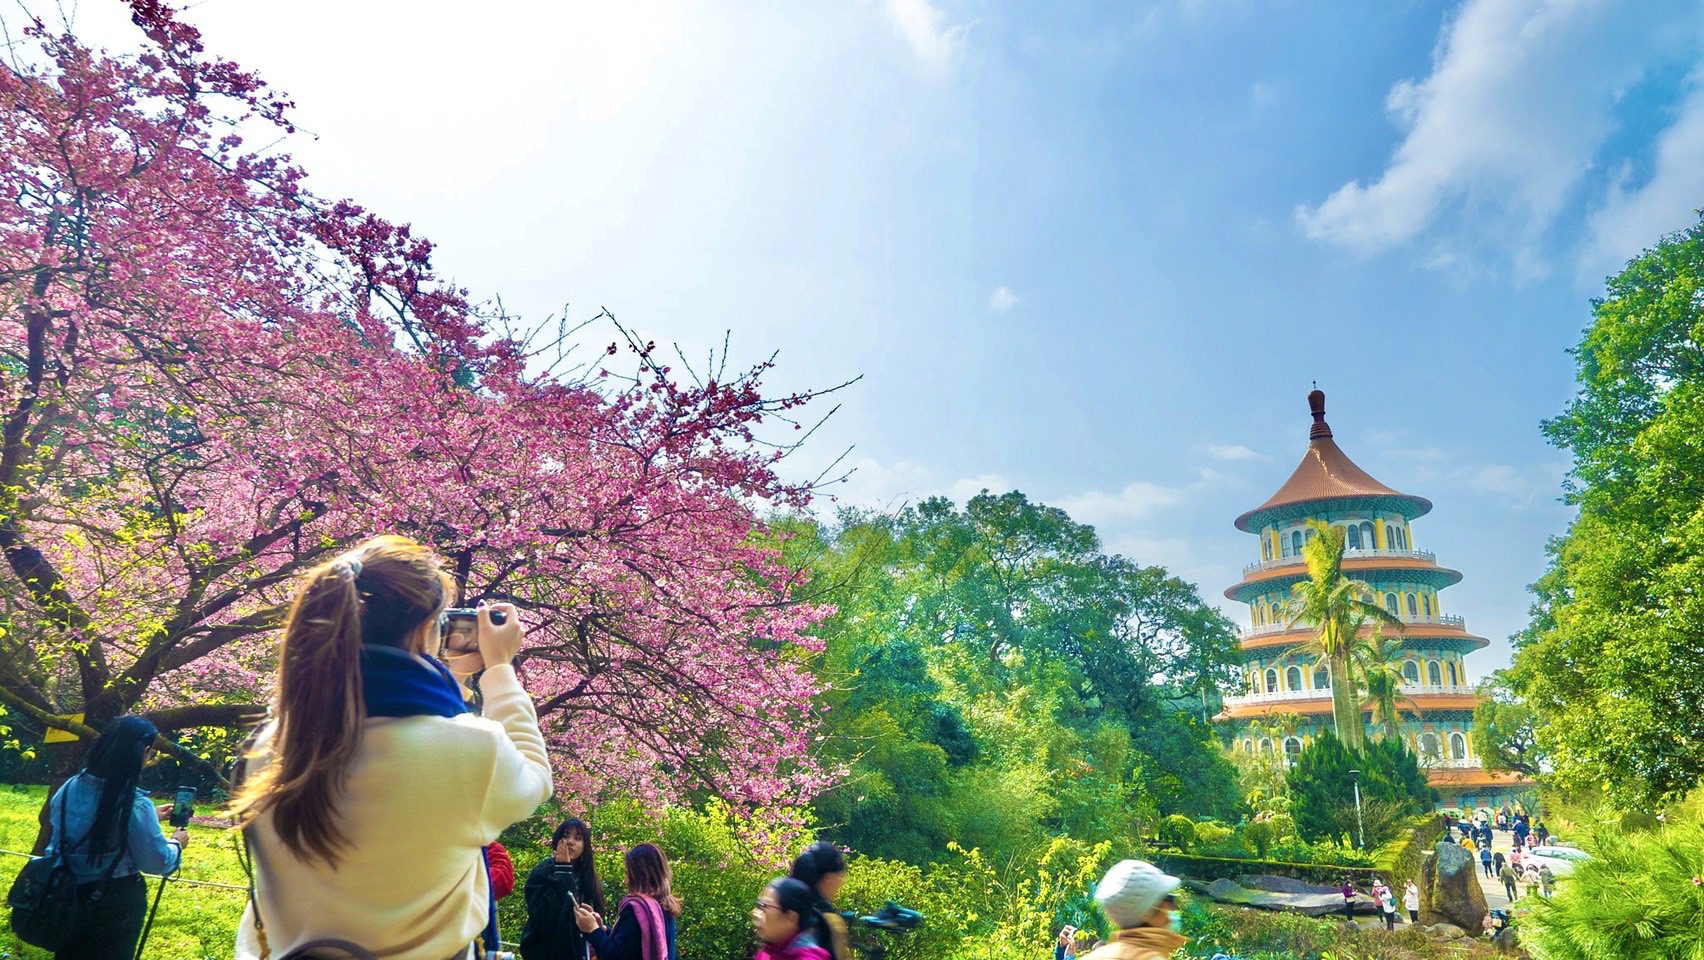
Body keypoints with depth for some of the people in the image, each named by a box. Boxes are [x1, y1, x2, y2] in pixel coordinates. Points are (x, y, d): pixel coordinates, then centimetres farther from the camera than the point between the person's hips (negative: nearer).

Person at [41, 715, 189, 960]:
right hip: (115, 904, -5)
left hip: (66, 896, 5)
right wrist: (176, 843, 8)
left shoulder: (69, 788, -7)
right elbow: (157, 862, -14)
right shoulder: (135, 806, -25)